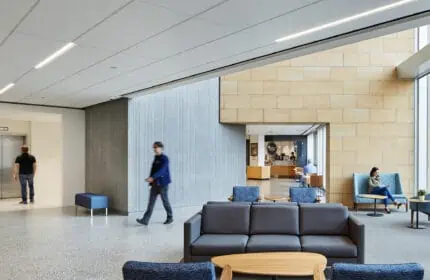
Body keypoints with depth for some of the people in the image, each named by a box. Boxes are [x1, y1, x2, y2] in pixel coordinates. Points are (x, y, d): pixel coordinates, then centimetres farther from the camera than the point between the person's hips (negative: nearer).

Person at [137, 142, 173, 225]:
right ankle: (145, 220, -1)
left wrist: (152, 177, -35)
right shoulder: (156, 157, 11)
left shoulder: (165, 158, -12)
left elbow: (161, 170, -24)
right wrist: (151, 179, 11)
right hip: (155, 183, 7)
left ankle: (170, 218, 22)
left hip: (163, 183, -7)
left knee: (165, 201, 5)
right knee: (151, 201, 2)